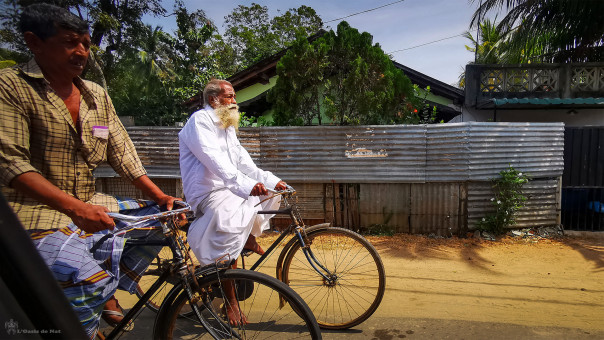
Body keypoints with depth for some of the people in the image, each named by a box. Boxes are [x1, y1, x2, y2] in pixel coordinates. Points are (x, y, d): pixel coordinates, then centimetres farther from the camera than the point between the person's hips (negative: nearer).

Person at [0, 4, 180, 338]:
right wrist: (75, 208, -32)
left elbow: (122, 153, 8)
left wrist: (159, 196, -5)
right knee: (91, 282, -30)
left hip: (90, 204, 7)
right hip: (38, 213, -7)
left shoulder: (96, 94, 10)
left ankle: (108, 295, 14)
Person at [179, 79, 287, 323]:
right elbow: (215, 161, -28)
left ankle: (251, 237, 11)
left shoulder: (227, 126, 18)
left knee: (272, 190, 7)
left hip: (228, 189, 9)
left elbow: (243, 161, 12)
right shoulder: (200, 121, -11)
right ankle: (230, 301, -26)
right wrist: (246, 185, -43)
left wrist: (273, 181, -1)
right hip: (208, 194, -9)